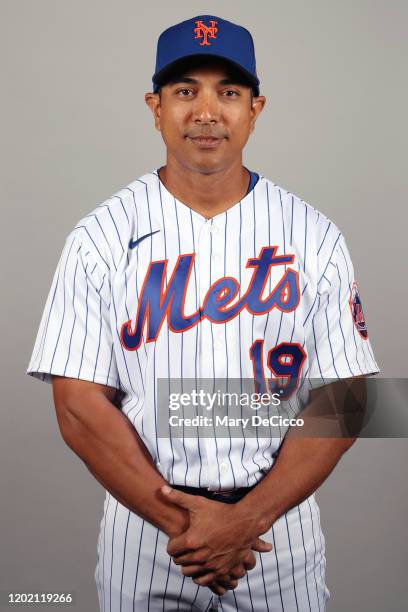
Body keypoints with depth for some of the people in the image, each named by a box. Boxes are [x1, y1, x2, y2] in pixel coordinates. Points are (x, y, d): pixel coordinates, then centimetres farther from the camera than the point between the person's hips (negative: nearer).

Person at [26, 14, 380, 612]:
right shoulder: (99, 238, -5)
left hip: (280, 518, 1)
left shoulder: (314, 237, -3)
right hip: (141, 517, 0)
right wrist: (177, 520, -15)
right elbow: (81, 408, -8)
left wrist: (247, 518, -15)